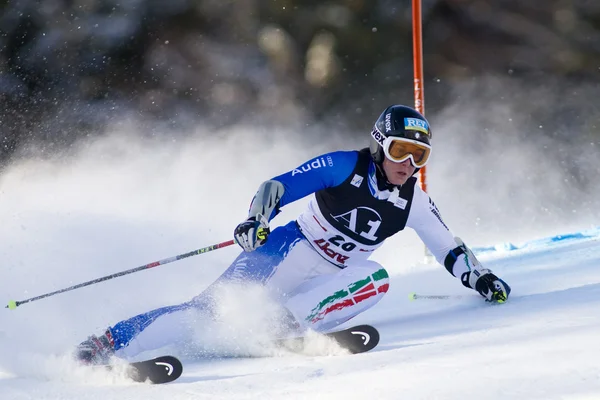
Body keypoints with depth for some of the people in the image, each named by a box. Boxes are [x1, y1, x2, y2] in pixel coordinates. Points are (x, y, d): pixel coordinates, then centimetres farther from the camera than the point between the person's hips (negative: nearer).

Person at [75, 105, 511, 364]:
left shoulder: (413, 202, 3)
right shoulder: (345, 166, -11)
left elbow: (450, 249, 15)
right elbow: (279, 186, -15)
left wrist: (482, 278, 1)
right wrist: (257, 220, -33)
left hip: (325, 282, 5)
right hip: (287, 251, -5)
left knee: (377, 279, -26)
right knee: (220, 303, -24)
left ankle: (284, 325, -29)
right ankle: (106, 343, -26)